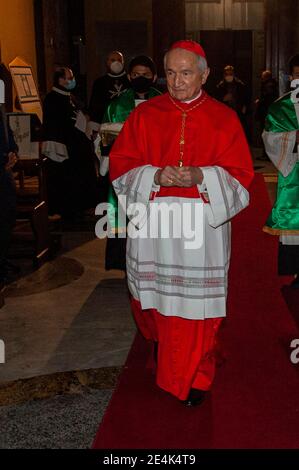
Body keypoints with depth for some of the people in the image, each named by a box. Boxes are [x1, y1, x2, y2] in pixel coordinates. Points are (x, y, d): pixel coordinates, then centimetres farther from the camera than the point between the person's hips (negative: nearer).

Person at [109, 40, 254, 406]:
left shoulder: (224, 119, 1)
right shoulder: (145, 115, 4)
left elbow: (240, 176, -2)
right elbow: (120, 166, 1)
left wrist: (201, 177, -20)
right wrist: (155, 175, -17)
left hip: (202, 226, -1)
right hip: (153, 224, 2)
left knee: (195, 303, 3)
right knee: (155, 293, 14)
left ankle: (194, 376, 23)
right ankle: (161, 340, 48)